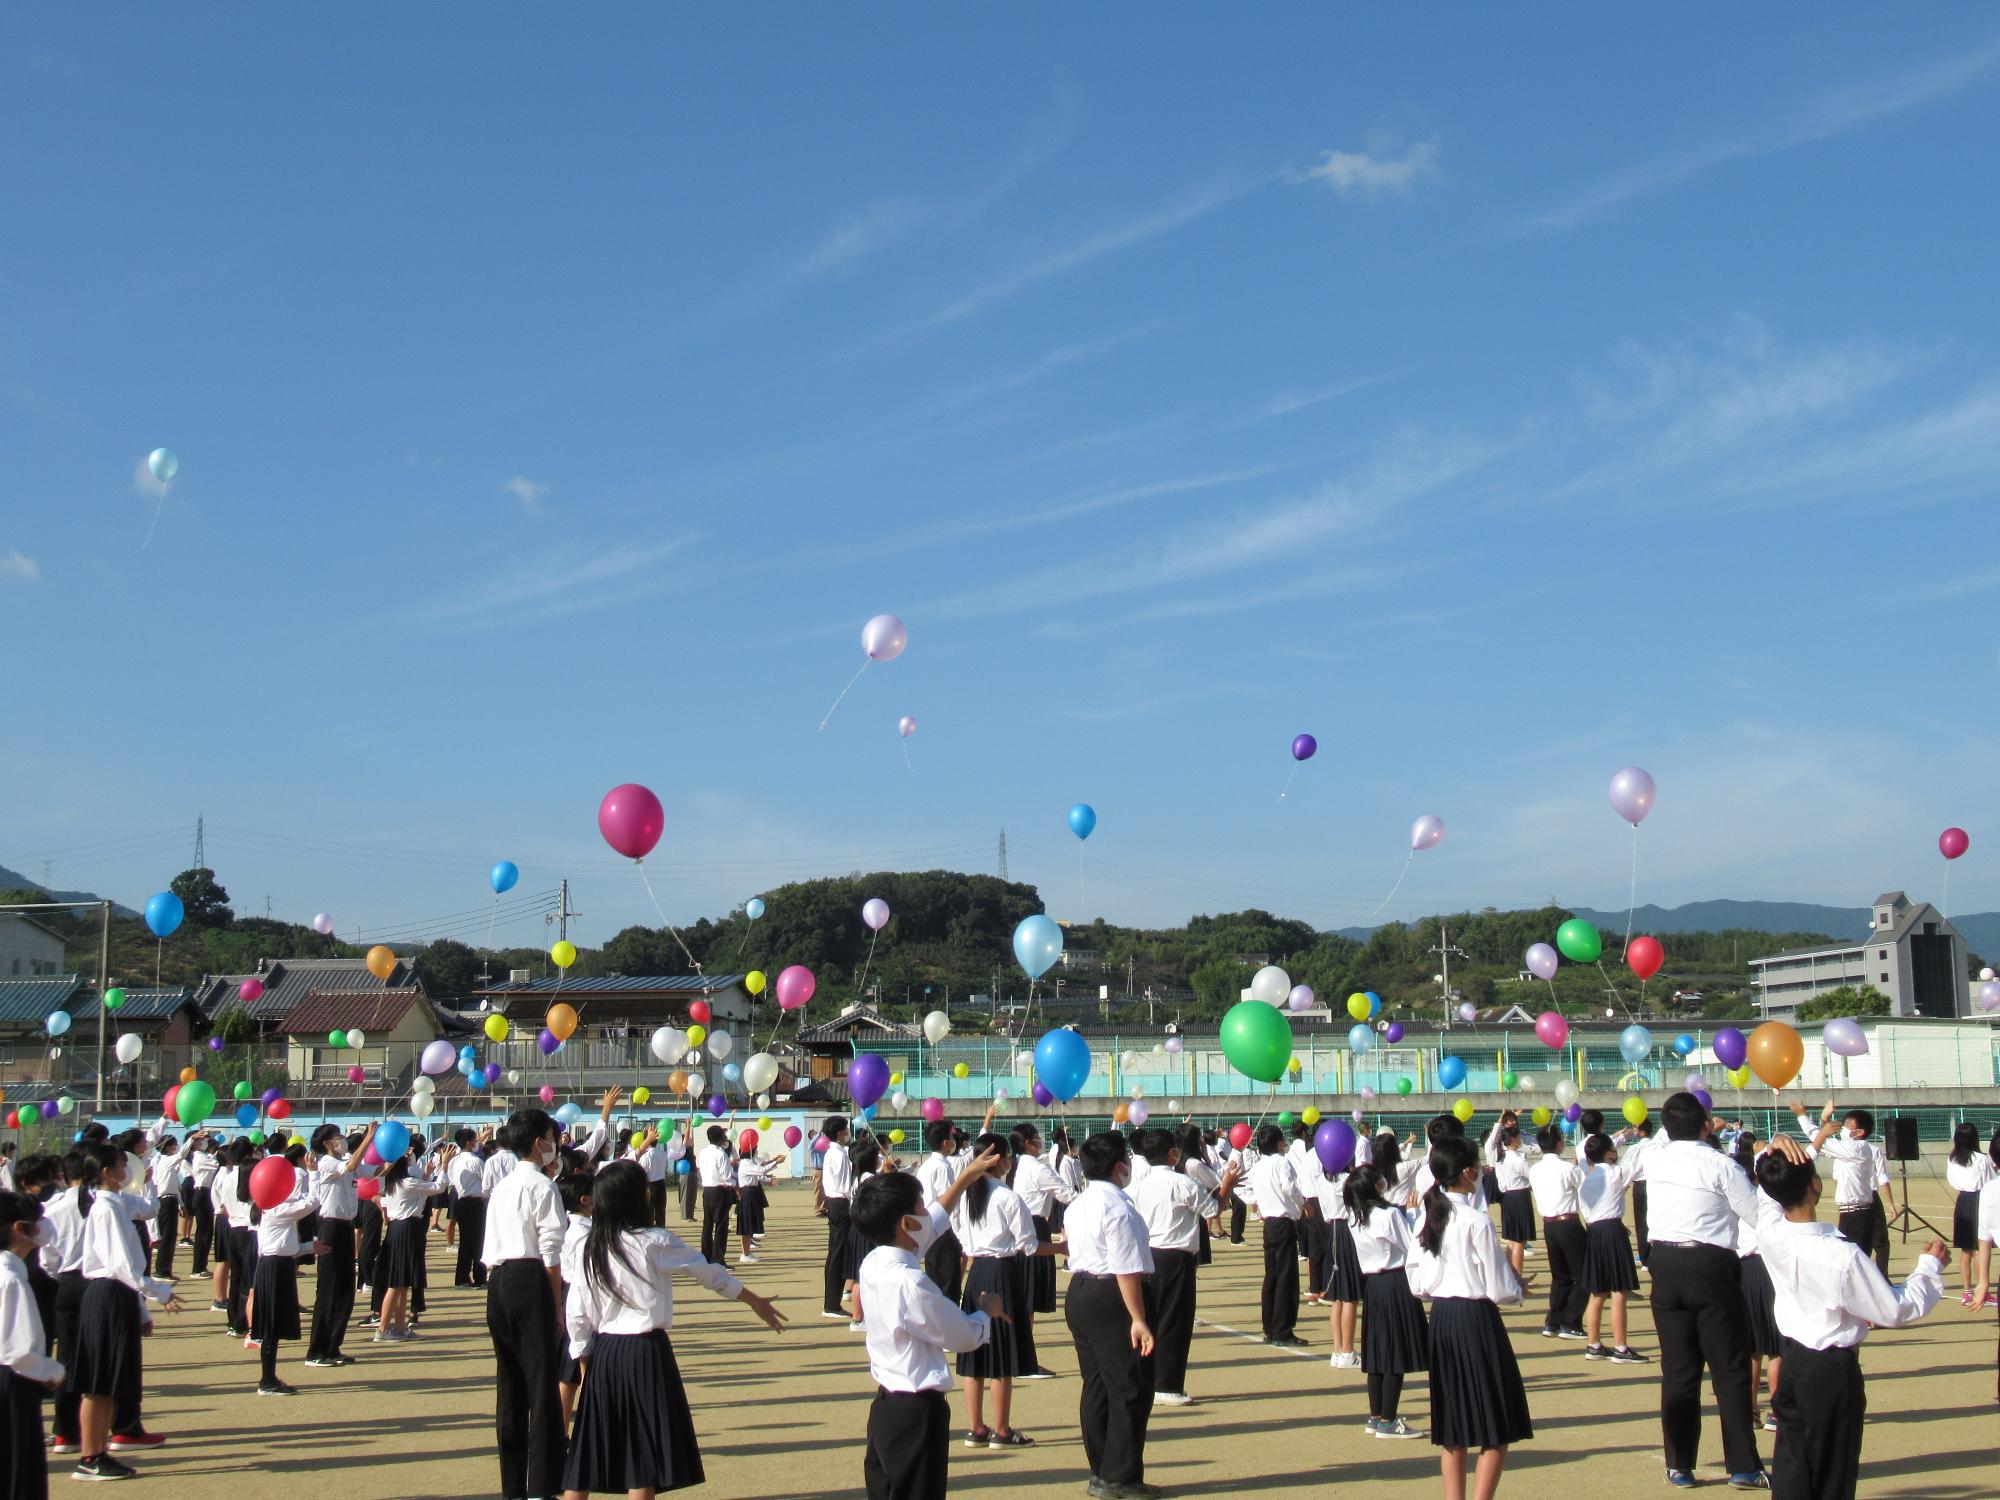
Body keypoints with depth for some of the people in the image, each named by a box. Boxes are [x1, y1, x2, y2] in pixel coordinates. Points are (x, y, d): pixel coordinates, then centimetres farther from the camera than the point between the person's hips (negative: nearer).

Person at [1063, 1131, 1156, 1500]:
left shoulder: (1077, 1205, 12)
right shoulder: (1118, 1208, -18)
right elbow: (1126, 1269, -22)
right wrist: (1138, 1320, -23)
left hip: (1078, 1293, 10)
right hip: (1113, 1299, -10)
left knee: (1096, 1386, 15)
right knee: (1131, 1390, -2)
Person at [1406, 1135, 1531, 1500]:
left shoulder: (1428, 1218, 4)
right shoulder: (1477, 1221, -15)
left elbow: (1417, 1283, 8)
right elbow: (1498, 1290, -12)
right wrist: (1518, 1290, 8)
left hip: (1440, 1319, 7)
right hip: (1476, 1319, -7)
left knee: (1452, 1428, 13)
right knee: (1497, 1429, 1)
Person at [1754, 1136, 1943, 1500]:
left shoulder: (1768, 1233, -12)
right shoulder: (1843, 1256, -28)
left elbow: (1770, 1187, 10)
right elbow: (1898, 1312, -16)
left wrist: (1772, 1152, -12)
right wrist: (1930, 1266, -1)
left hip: (1792, 1362, 6)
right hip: (1833, 1370, -6)